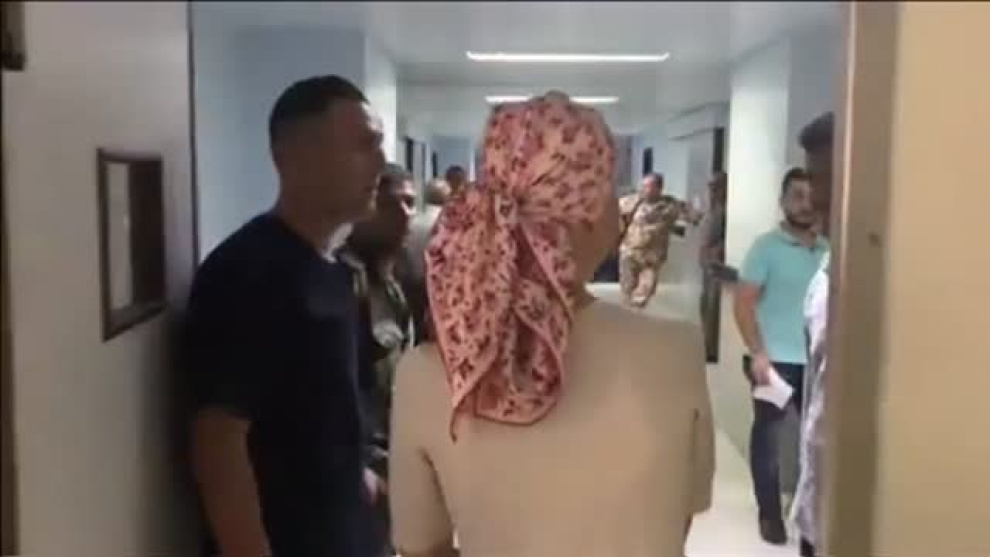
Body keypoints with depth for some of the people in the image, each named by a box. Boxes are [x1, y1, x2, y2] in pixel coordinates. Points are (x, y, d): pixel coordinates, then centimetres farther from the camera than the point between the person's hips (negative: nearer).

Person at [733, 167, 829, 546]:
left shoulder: (828, 250, 7)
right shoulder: (766, 247, -5)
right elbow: (743, 303, -8)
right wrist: (757, 353, -15)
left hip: (817, 361, 4)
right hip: (775, 360, -4)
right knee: (768, 436, 6)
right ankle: (770, 514, 19)